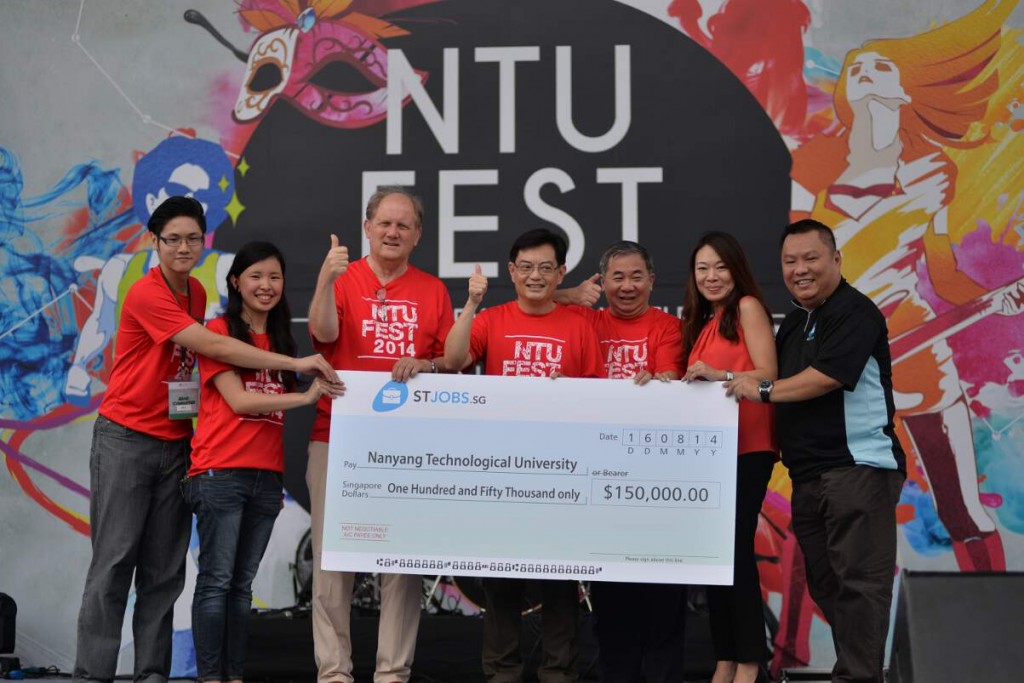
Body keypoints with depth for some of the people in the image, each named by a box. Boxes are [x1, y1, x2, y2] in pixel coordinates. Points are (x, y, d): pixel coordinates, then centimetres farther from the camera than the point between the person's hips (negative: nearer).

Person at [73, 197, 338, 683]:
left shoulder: (197, 292, 9)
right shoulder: (146, 295, -16)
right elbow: (213, 346, -23)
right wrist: (296, 364, -26)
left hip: (175, 442, 7)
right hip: (125, 439, -7)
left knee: (164, 569, 5)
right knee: (114, 562, -6)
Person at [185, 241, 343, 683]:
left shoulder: (281, 340, 17)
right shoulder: (219, 331, -1)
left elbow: (276, 405, 16)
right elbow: (238, 400, -10)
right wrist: (306, 397, -13)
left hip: (266, 476, 6)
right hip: (221, 473, -6)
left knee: (242, 584, 8)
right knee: (216, 580, -5)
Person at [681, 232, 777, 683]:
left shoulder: (747, 307, -2)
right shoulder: (700, 322, 19)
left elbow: (768, 374, -12)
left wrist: (720, 375, -24)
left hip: (746, 448, -8)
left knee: (737, 550, -9)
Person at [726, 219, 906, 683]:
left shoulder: (854, 312, -9)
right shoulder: (793, 324, 19)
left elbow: (827, 376, -20)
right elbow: (778, 379, 27)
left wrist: (763, 390, -10)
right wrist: (719, 380, 12)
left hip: (857, 467, -10)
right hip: (808, 473, 10)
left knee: (858, 581, -10)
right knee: (824, 583, 13)